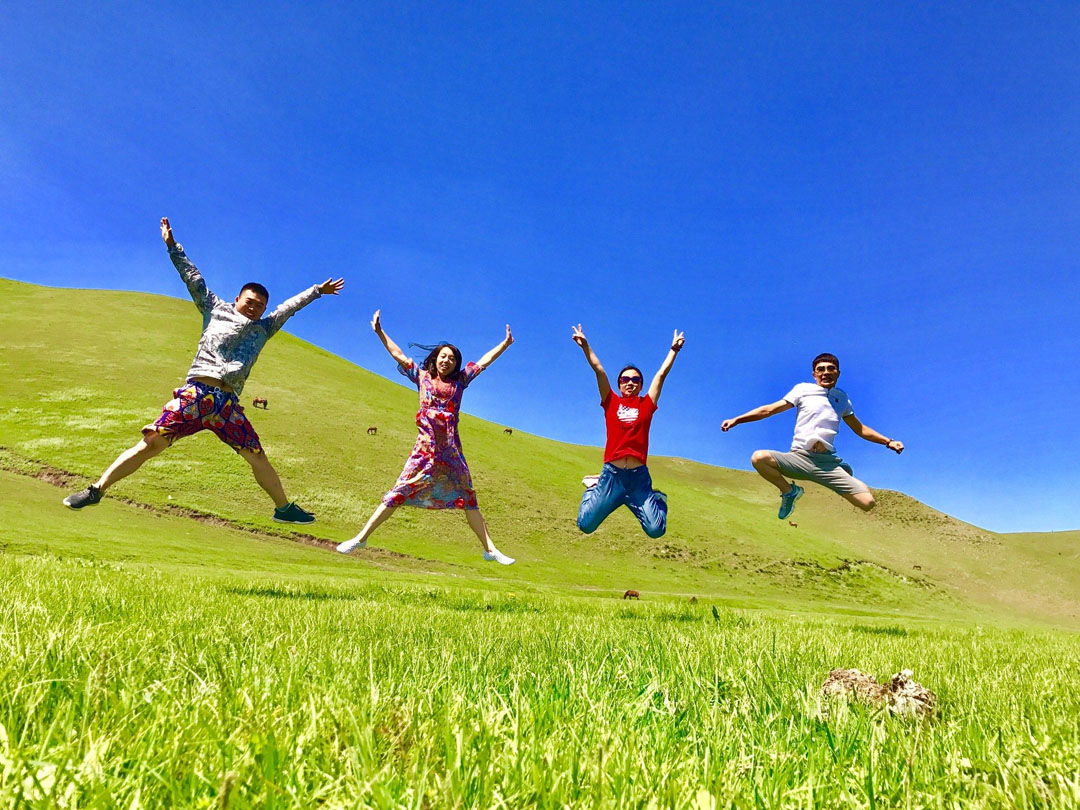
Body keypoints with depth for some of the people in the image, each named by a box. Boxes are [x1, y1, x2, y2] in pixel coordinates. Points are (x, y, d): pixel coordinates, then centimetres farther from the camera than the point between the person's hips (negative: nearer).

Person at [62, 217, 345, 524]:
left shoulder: (263, 329, 21)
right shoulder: (216, 309, 17)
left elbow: (290, 306, 30)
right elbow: (193, 278, 18)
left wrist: (317, 290, 38)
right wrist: (172, 245, 17)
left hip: (227, 403, 2)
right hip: (196, 393, -2)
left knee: (257, 456, 2)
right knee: (152, 442, -14)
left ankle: (284, 508, 12)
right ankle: (97, 489, -5)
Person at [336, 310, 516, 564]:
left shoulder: (460, 380, 11)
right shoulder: (422, 376, 9)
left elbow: (485, 361, 13)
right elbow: (398, 355, 9)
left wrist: (505, 344, 8)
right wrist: (380, 332, 5)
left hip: (451, 449, 2)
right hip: (425, 446, -2)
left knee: (468, 498, 5)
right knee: (398, 493, -5)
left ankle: (490, 549, 8)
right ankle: (361, 538, 2)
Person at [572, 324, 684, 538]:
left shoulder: (647, 405, 10)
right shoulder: (611, 402, 9)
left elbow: (662, 374, 12)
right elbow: (598, 369, 6)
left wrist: (674, 350, 13)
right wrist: (585, 345, 3)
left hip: (639, 475, 0)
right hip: (612, 473, 0)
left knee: (656, 530, -7)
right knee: (585, 525, -1)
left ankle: (658, 498, 28)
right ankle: (593, 488, 30)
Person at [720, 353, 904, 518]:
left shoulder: (842, 399, 19)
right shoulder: (803, 390, 8)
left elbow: (860, 429, 32)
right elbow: (769, 410, 4)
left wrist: (888, 442, 25)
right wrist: (736, 420, -4)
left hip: (828, 463, 2)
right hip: (799, 458, -2)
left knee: (867, 502, -16)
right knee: (758, 458, -32)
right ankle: (789, 491, -2)